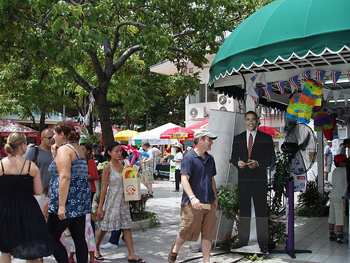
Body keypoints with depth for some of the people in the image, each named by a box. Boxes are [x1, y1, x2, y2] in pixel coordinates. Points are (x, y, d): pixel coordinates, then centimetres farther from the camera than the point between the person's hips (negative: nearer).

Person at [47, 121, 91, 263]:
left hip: (69, 202, -9)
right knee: (79, 238, 9)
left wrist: (61, 205, -23)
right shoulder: (78, 149, 17)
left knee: (51, 238, 1)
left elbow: (65, 177, -21)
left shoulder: (64, 149, -11)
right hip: (80, 202, 9)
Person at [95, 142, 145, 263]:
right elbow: (104, 188, -11)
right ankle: (96, 250, 29)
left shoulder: (124, 165, 5)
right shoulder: (108, 168, -11)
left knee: (127, 227, 4)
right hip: (111, 200, -5)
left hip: (123, 199, 5)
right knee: (104, 228, 7)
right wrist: (100, 207, -10)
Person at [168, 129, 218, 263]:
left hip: (209, 203, 6)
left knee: (208, 234, 7)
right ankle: (175, 249, 33)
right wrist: (192, 197, -27)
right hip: (193, 204, -6)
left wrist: (215, 197, 21)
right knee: (187, 232, 4)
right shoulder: (189, 158, -9)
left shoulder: (210, 159, 14)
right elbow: (184, 179, -17)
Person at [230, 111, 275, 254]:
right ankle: (243, 239, 17)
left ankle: (263, 243, 6)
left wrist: (258, 163, -17)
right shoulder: (237, 138, 12)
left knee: (261, 210, -1)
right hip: (243, 179, 3)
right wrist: (238, 162, -10)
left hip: (259, 179, -3)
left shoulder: (266, 138, 4)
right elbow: (233, 157, 13)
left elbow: (270, 158, 1)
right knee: (243, 210, 8)